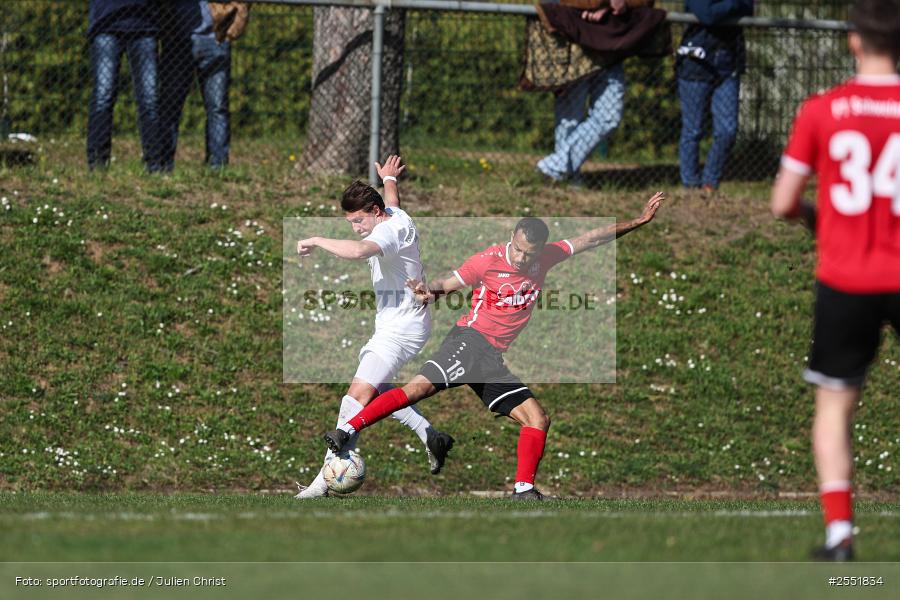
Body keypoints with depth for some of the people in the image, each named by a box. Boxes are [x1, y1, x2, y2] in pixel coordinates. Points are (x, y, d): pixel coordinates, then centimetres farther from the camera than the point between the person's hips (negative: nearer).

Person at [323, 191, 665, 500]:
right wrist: (430, 293, -24)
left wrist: (638, 222, 17)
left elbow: (593, 238, 17)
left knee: (537, 419, -2)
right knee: (420, 386, -26)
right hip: (470, 339, -7)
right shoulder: (489, 261, -6)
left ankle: (523, 490, 0)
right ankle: (346, 432, -31)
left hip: (494, 359, 7)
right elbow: (447, 285, -1)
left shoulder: (547, 258, 9)